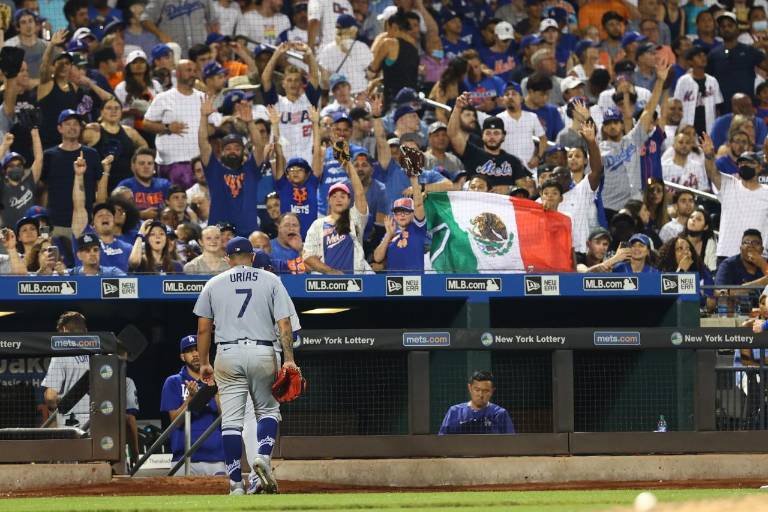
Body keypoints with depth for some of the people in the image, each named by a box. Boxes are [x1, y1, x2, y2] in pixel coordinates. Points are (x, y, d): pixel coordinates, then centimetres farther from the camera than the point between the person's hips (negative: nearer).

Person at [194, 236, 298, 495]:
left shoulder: (214, 284, 9)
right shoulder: (270, 280, 7)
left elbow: (203, 328, 7)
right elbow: (284, 323, -2)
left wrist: (204, 363, 15)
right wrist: (289, 359, -5)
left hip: (228, 355, 0)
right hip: (262, 353, 0)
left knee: (231, 420, 1)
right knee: (268, 409, 16)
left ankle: (236, 483, -3)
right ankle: (263, 455, -12)